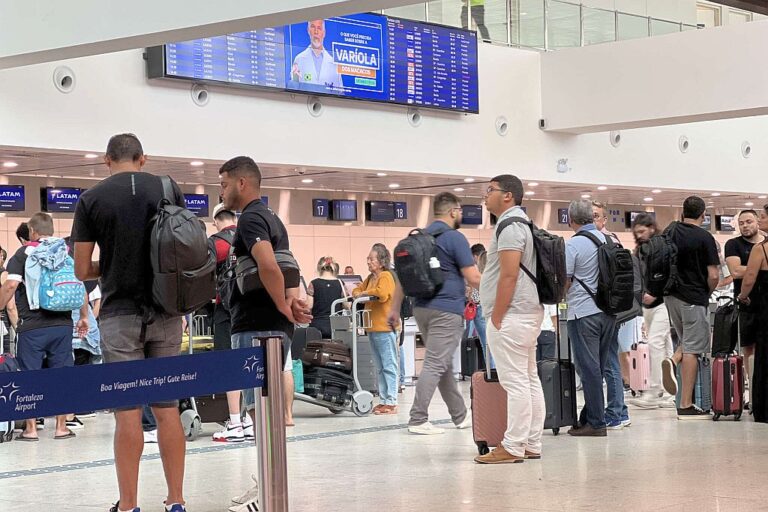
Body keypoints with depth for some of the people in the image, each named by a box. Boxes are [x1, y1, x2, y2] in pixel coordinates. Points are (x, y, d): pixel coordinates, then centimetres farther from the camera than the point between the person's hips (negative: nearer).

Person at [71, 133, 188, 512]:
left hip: (120, 314, -2)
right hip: (165, 312, 2)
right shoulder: (169, 190, 3)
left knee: (128, 412, -1)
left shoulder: (91, 199, -2)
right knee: (167, 408, 7)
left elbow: (82, 270, -1)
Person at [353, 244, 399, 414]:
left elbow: (382, 293, -26)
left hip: (385, 328, -9)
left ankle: (391, 402, -6)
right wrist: (357, 293, 4)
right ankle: (384, 400, 18)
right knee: (380, 368, 13)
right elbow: (359, 289, 27)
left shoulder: (386, 276, -10)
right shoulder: (370, 278, 16)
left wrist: (364, 293, -12)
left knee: (389, 366, -6)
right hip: (373, 328, 9)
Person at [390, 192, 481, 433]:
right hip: (446, 311, -8)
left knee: (443, 365, 14)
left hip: (423, 308, 8)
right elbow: (473, 279, -12)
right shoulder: (455, 238, -10)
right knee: (435, 365, -7)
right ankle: (418, 420, -10)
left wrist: (396, 307, 20)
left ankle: (460, 415, 23)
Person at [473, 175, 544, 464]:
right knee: (529, 379, 11)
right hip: (529, 312, 11)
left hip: (511, 315, -11)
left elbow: (509, 276, -20)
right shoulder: (523, 223, 19)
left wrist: (496, 318, -18)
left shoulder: (510, 226, -13)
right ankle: (531, 445, 15)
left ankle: (513, 447, -8)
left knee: (515, 382, -9)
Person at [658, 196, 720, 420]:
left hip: (671, 296, 6)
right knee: (693, 350, -2)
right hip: (694, 298, -6)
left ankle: (673, 360, -8)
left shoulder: (669, 232, 5)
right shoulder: (704, 238, -12)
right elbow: (713, 276, -14)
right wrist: (707, 293, 3)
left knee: (687, 341, 24)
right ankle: (686, 406, -2)